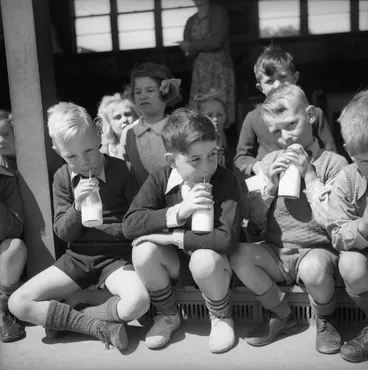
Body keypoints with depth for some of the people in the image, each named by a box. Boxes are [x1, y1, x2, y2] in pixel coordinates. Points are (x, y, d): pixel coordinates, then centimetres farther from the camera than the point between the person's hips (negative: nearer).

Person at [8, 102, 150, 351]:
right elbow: (63, 233, -2)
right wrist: (77, 207, -20)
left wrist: (100, 229, -10)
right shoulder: (62, 178, 1)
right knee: (18, 303, -11)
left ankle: (68, 319, -10)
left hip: (116, 255, -3)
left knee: (138, 302, -33)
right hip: (78, 256, 3)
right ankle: (98, 325, -13)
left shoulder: (121, 170, -8)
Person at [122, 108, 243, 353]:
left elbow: (227, 239, -30)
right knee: (143, 250, -25)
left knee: (204, 259, -35)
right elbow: (129, 225, -20)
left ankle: (222, 318, -1)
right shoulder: (160, 180, -12)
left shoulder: (226, 181, -21)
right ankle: (168, 316, 3)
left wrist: (172, 237, -28)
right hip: (174, 260, 3)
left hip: (211, 260, -3)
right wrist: (178, 211, -31)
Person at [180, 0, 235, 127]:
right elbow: (188, 52, 7)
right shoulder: (191, 21, 17)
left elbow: (216, 40, -10)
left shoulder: (219, 11, 3)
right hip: (200, 71, 5)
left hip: (219, 68, -5)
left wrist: (192, 46, -1)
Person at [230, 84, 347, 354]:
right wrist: (271, 186, -8)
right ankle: (283, 317, 1)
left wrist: (309, 175, -14)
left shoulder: (334, 163, -3)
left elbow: (330, 221, -13)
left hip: (316, 251, -3)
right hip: (275, 253, 4)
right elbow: (255, 220, 7)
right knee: (239, 255, -26)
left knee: (314, 266, -37)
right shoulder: (269, 162, 9)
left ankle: (326, 320, 0)